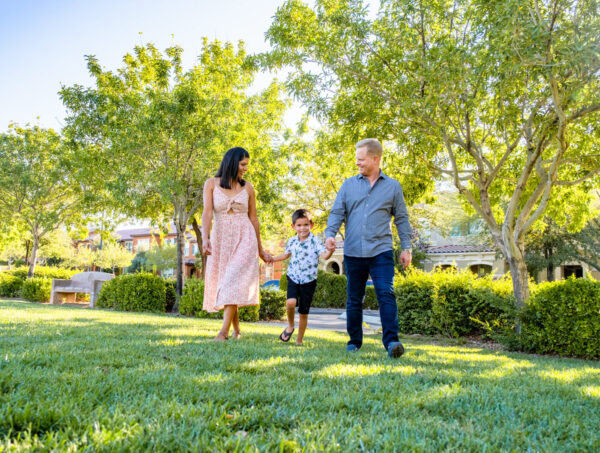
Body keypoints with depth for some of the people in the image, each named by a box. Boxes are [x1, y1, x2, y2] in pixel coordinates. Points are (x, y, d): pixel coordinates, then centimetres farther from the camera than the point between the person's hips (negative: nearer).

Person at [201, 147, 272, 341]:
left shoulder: (247, 187, 6)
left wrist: (260, 250, 12)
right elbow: (207, 213, -9)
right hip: (220, 239, 1)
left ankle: (224, 331, -15)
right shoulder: (211, 184, 2)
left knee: (234, 283, -14)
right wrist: (205, 238, -25)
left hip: (244, 239, -1)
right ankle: (236, 329, 23)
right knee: (222, 284, 7)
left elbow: (253, 219, 10)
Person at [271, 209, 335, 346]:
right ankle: (290, 326, 7)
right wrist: (273, 259, 18)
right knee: (291, 302, -23)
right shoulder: (292, 241, 3)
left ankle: (299, 340, 23)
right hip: (293, 278, 2)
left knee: (303, 313, 6)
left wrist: (330, 251, -45)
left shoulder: (315, 241, -10)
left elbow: (324, 255, -24)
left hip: (308, 281, -2)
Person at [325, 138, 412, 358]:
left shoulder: (392, 186, 8)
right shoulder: (349, 185, 10)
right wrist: (330, 233, -11)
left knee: (386, 294, -16)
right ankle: (354, 341, 21)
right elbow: (337, 212, 8)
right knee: (354, 299, 9)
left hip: (381, 251, -2)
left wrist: (406, 248, 5)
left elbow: (401, 218, 10)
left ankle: (391, 341, -15)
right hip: (353, 252, 2)